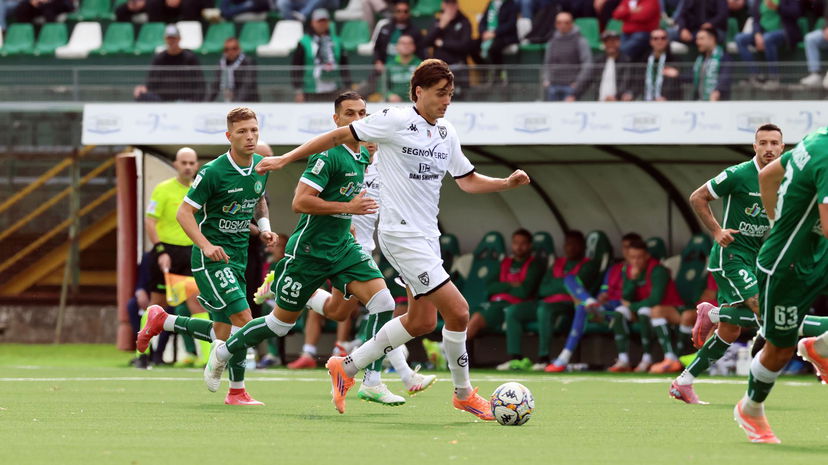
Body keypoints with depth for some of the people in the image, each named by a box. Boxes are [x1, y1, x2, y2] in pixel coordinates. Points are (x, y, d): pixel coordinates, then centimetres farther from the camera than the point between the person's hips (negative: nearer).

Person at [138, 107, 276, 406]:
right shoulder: (213, 172, -16)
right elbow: (184, 212, -11)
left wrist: (264, 227, 6)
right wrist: (206, 245, -24)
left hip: (238, 257, 7)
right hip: (212, 257, -7)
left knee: (222, 334, 7)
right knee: (243, 320, -17)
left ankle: (162, 321, 28)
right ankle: (237, 390, -5)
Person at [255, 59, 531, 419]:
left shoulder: (446, 133, 9)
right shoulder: (395, 121, -12)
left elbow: (468, 181, 19)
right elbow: (340, 135, -5)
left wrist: (507, 183, 2)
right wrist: (286, 159, -4)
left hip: (427, 237, 9)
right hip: (401, 236, -9)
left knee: (422, 321, 12)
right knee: (457, 311, -12)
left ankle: (347, 367, 26)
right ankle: (463, 393, 6)